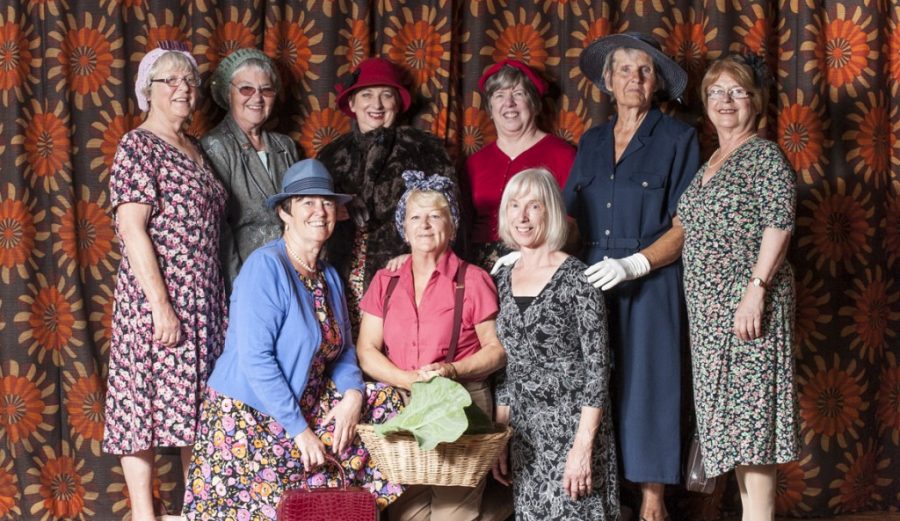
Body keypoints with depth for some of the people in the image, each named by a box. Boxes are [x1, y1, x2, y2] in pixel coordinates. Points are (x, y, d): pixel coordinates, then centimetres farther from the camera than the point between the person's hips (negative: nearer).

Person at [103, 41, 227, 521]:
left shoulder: (194, 149, 16)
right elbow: (132, 229, -15)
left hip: (204, 298, 7)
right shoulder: (138, 147, -7)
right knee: (147, 399, -3)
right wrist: (160, 303, -20)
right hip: (155, 298, -7)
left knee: (195, 402, 10)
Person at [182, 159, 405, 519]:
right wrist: (299, 430, -22)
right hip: (249, 418, -8)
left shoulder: (329, 276, 9)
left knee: (385, 404, 0)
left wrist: (353, 394, -12)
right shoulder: (265, 267, -17)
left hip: (306, 406, 8)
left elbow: (343, 351, 10)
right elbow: (255, 359, -23)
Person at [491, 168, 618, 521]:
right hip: (523, 432, 5)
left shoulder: (576, 278, -8)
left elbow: (597, 366, -11)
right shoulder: (504, 279, 9)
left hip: (572, 426, -5)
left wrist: (583, 445, -17)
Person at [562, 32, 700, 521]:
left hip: (650, 288, -4)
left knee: (645, 387, -4)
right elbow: (569, 217, 12)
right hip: (591, 285, 4)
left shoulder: (678, 139, 1)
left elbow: (685, 226, -5)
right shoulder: (591, 142, 14)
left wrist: (633, 265, -18)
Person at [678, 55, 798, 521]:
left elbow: (778, 226, -14)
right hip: (710, 307, 8)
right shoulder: (711, 164, 19)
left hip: (745, 301, -8)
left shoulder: (765, 156, -5)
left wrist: (756, 290, -22)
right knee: (733, 412, 9)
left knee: (749, 407, -9)